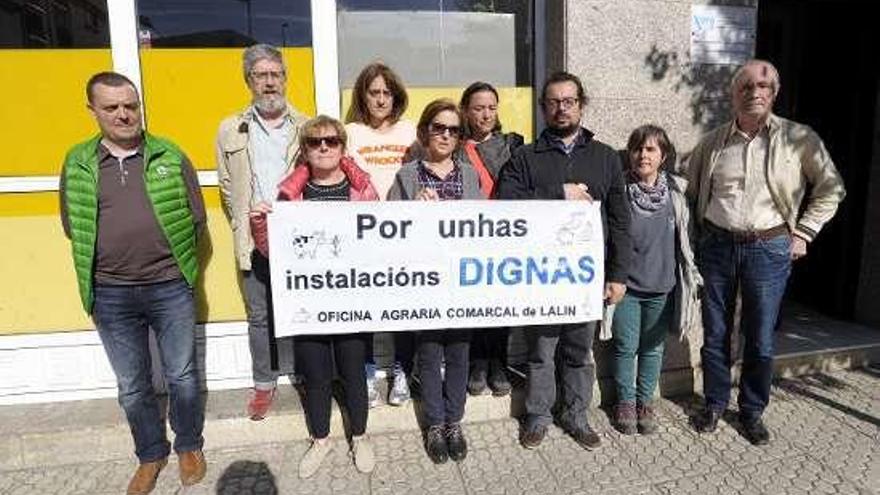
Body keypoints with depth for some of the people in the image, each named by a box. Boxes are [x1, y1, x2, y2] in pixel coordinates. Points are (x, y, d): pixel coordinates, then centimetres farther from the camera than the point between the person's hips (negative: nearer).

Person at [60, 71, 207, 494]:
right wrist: (111, 259, 5)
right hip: (111, 295, 2)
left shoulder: (170, 157, -2)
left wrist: (172, 259, 3)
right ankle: (151, 455, 35)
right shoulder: (77, 164, 2)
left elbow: (197, 218, 2)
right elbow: (71, 225, 10)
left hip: (171, 288, -1)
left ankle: (189, 447, 34)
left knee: (182, 376, 12)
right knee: (132, 387, 15)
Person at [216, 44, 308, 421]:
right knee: (260, 316, 11)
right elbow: (228, 187, 9)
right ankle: (264, 384, 26)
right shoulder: (231, 130, 10)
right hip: (254, 240, 2)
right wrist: (247, 222, -3)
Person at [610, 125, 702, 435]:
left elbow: (687, 239, 8)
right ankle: (625, 402, 27)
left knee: (653, 348, 14)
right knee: (625, 347, 8)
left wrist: (692, 280, 8)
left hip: (662, 287, 2)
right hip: (625, 285, -2)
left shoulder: (676, 192, -1)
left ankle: (645, 402, 32)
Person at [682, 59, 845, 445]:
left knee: (760, 340, 7)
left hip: (769, 249, -1)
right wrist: (700, 232, 9)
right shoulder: (712, 143, 5)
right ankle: (714, 404, 27)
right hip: (717, 246, 2)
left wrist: (803, 233, 1)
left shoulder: (799, 138, -1)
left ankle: (752, 412, 26)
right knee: (715, 334, 10)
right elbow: (689, 189, 17)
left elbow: (831, 188, 7)